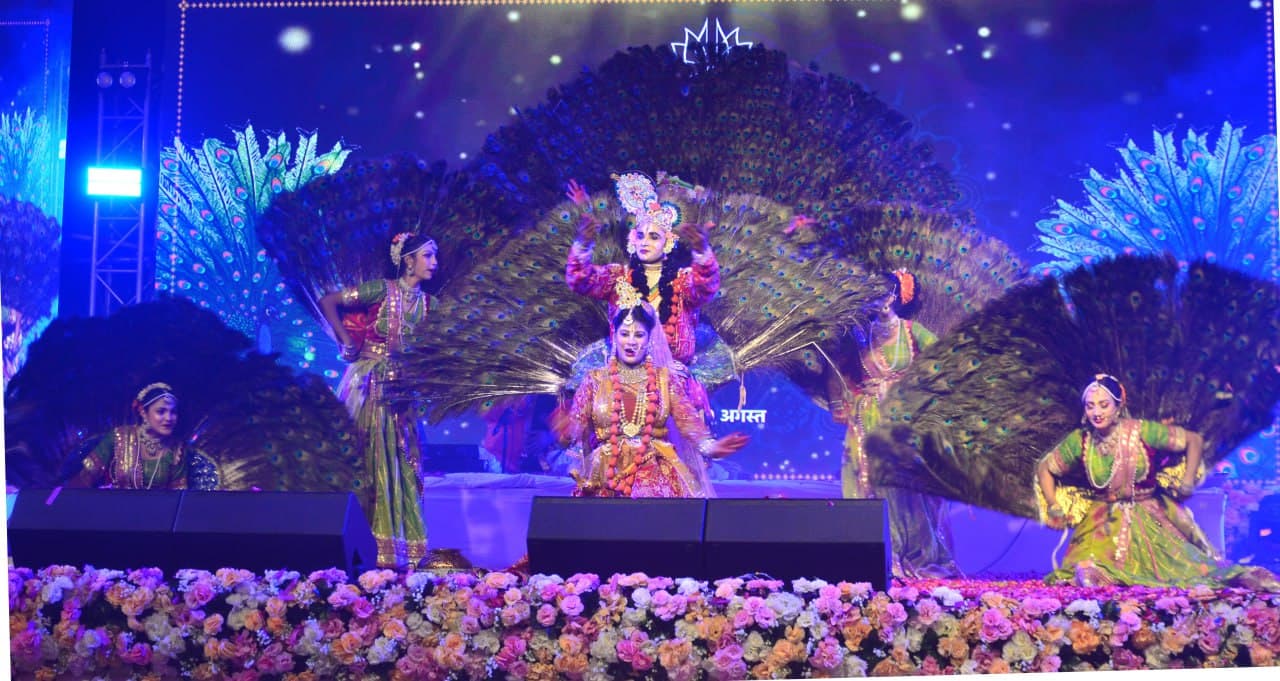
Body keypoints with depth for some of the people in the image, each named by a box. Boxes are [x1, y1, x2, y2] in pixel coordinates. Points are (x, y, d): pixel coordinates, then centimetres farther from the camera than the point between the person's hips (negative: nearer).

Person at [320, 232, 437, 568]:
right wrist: (348, 343, -8)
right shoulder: (382, 289, -10)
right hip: (368, 383, -5)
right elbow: (328, 302, -9)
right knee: (368, 460, -2)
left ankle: (400, 544, 12)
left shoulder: (425, 301, 7)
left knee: (400, 461, 5)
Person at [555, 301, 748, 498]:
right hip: (608, 472, 0)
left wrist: (708, 446, -15)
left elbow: (688, 420, 4)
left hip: (656, 470, 1)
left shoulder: (665, 378, 11)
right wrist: (568, 431, -19)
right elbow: (577, 423, 5)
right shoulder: (595, 379, 10)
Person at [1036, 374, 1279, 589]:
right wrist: (1054, 508, 0)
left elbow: (1194, 440, -1)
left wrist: (1187, 483, -5)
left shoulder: (1141, 431, -11)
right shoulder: (1080, 441, -6)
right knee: (1090, 572, -29)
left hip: (1149, 518, 0)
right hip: (1103, 523, 1)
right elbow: (1044, 467, 7)